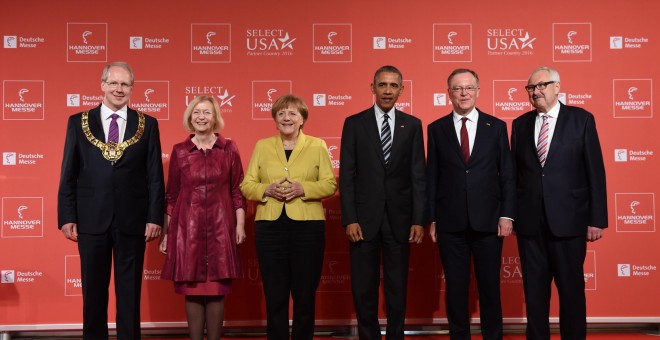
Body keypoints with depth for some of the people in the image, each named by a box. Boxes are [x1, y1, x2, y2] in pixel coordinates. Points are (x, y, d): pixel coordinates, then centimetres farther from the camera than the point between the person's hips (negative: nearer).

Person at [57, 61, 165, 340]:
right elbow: (68, 175, 4)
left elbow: (155, 176, 2)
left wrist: (155, 217, -5)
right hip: (91, 220, 1)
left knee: (130, 291, 8)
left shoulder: (148, 125, 4)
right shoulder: (78, 122, 5)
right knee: (93, 290, 10)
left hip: (132, 221, 0)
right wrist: (66, 217, -2)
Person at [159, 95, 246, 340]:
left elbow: (238, 190, 6)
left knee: (217, 290, 2)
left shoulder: (229, 148, 4)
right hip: (188, 227, 0)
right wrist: (166, 232, 5)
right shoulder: (179, 151, 5)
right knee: (192, 290, 3)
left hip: (220, 227, 0)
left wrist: (240, 223, -2)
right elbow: (171, 195, 7)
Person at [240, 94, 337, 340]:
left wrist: (303, 188, -14)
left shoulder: (317, 146, 7)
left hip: (308, 226, -1)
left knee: (305, 294, 4)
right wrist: (267, 189, -11)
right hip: (270, 227, 1)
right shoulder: (262, 146, 11)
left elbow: (330, 184, 2)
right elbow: (246, 185, 8)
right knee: (274, 295, 3)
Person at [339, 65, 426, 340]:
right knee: (364, 288, 6)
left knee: (397, 287, 9)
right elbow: (347, 175, -1)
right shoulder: (354, 123, 3)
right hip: (365, 217, -1)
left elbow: (418, 176, 3)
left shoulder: (412, 125, 6)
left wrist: (419, 220, -4)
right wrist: (349, 219, -8)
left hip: (399, 217, 1)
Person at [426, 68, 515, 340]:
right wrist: (432, 219, 0)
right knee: (455, 287, 7)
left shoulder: (496, 126, 5)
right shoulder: (437, 129, 5)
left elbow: (508, 175, 4)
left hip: (488, 221, 0)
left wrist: (507, 215, -4)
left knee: (490, 286, 7)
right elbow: (431, 177, 4)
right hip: (450, 224, 0)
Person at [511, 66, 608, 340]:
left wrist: (597, 219, -7)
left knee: (571, 288, 7)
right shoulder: (520, 124, 9)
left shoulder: (581, 119, 1)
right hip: (529, 222, 3)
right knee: (534, 289, 9)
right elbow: (515, 173, 8)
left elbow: (595, 172, -2)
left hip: (568, 219, -2)